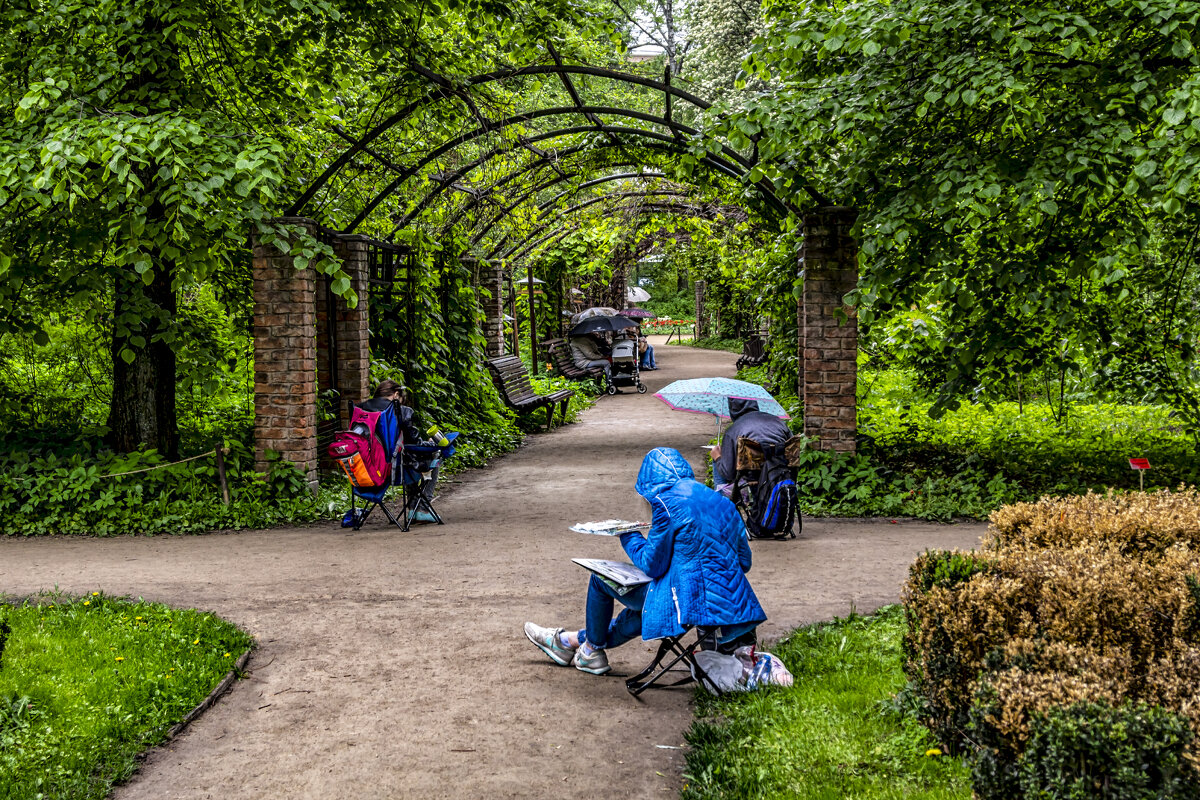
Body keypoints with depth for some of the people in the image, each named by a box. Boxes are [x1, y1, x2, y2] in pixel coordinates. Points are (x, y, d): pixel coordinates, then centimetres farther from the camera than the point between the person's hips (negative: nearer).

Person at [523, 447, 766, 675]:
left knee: (601, 578, 14)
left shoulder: (667, 501, -13)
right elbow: (744, 561, 13)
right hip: (729, 600, 8)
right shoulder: (722, 501, 9)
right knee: (641, 608, 33)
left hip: (689, 600, -8)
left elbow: (652, 565, -9)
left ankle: (592, 649, 34)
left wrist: (628, 536, 8)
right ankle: (574, 641, 49)